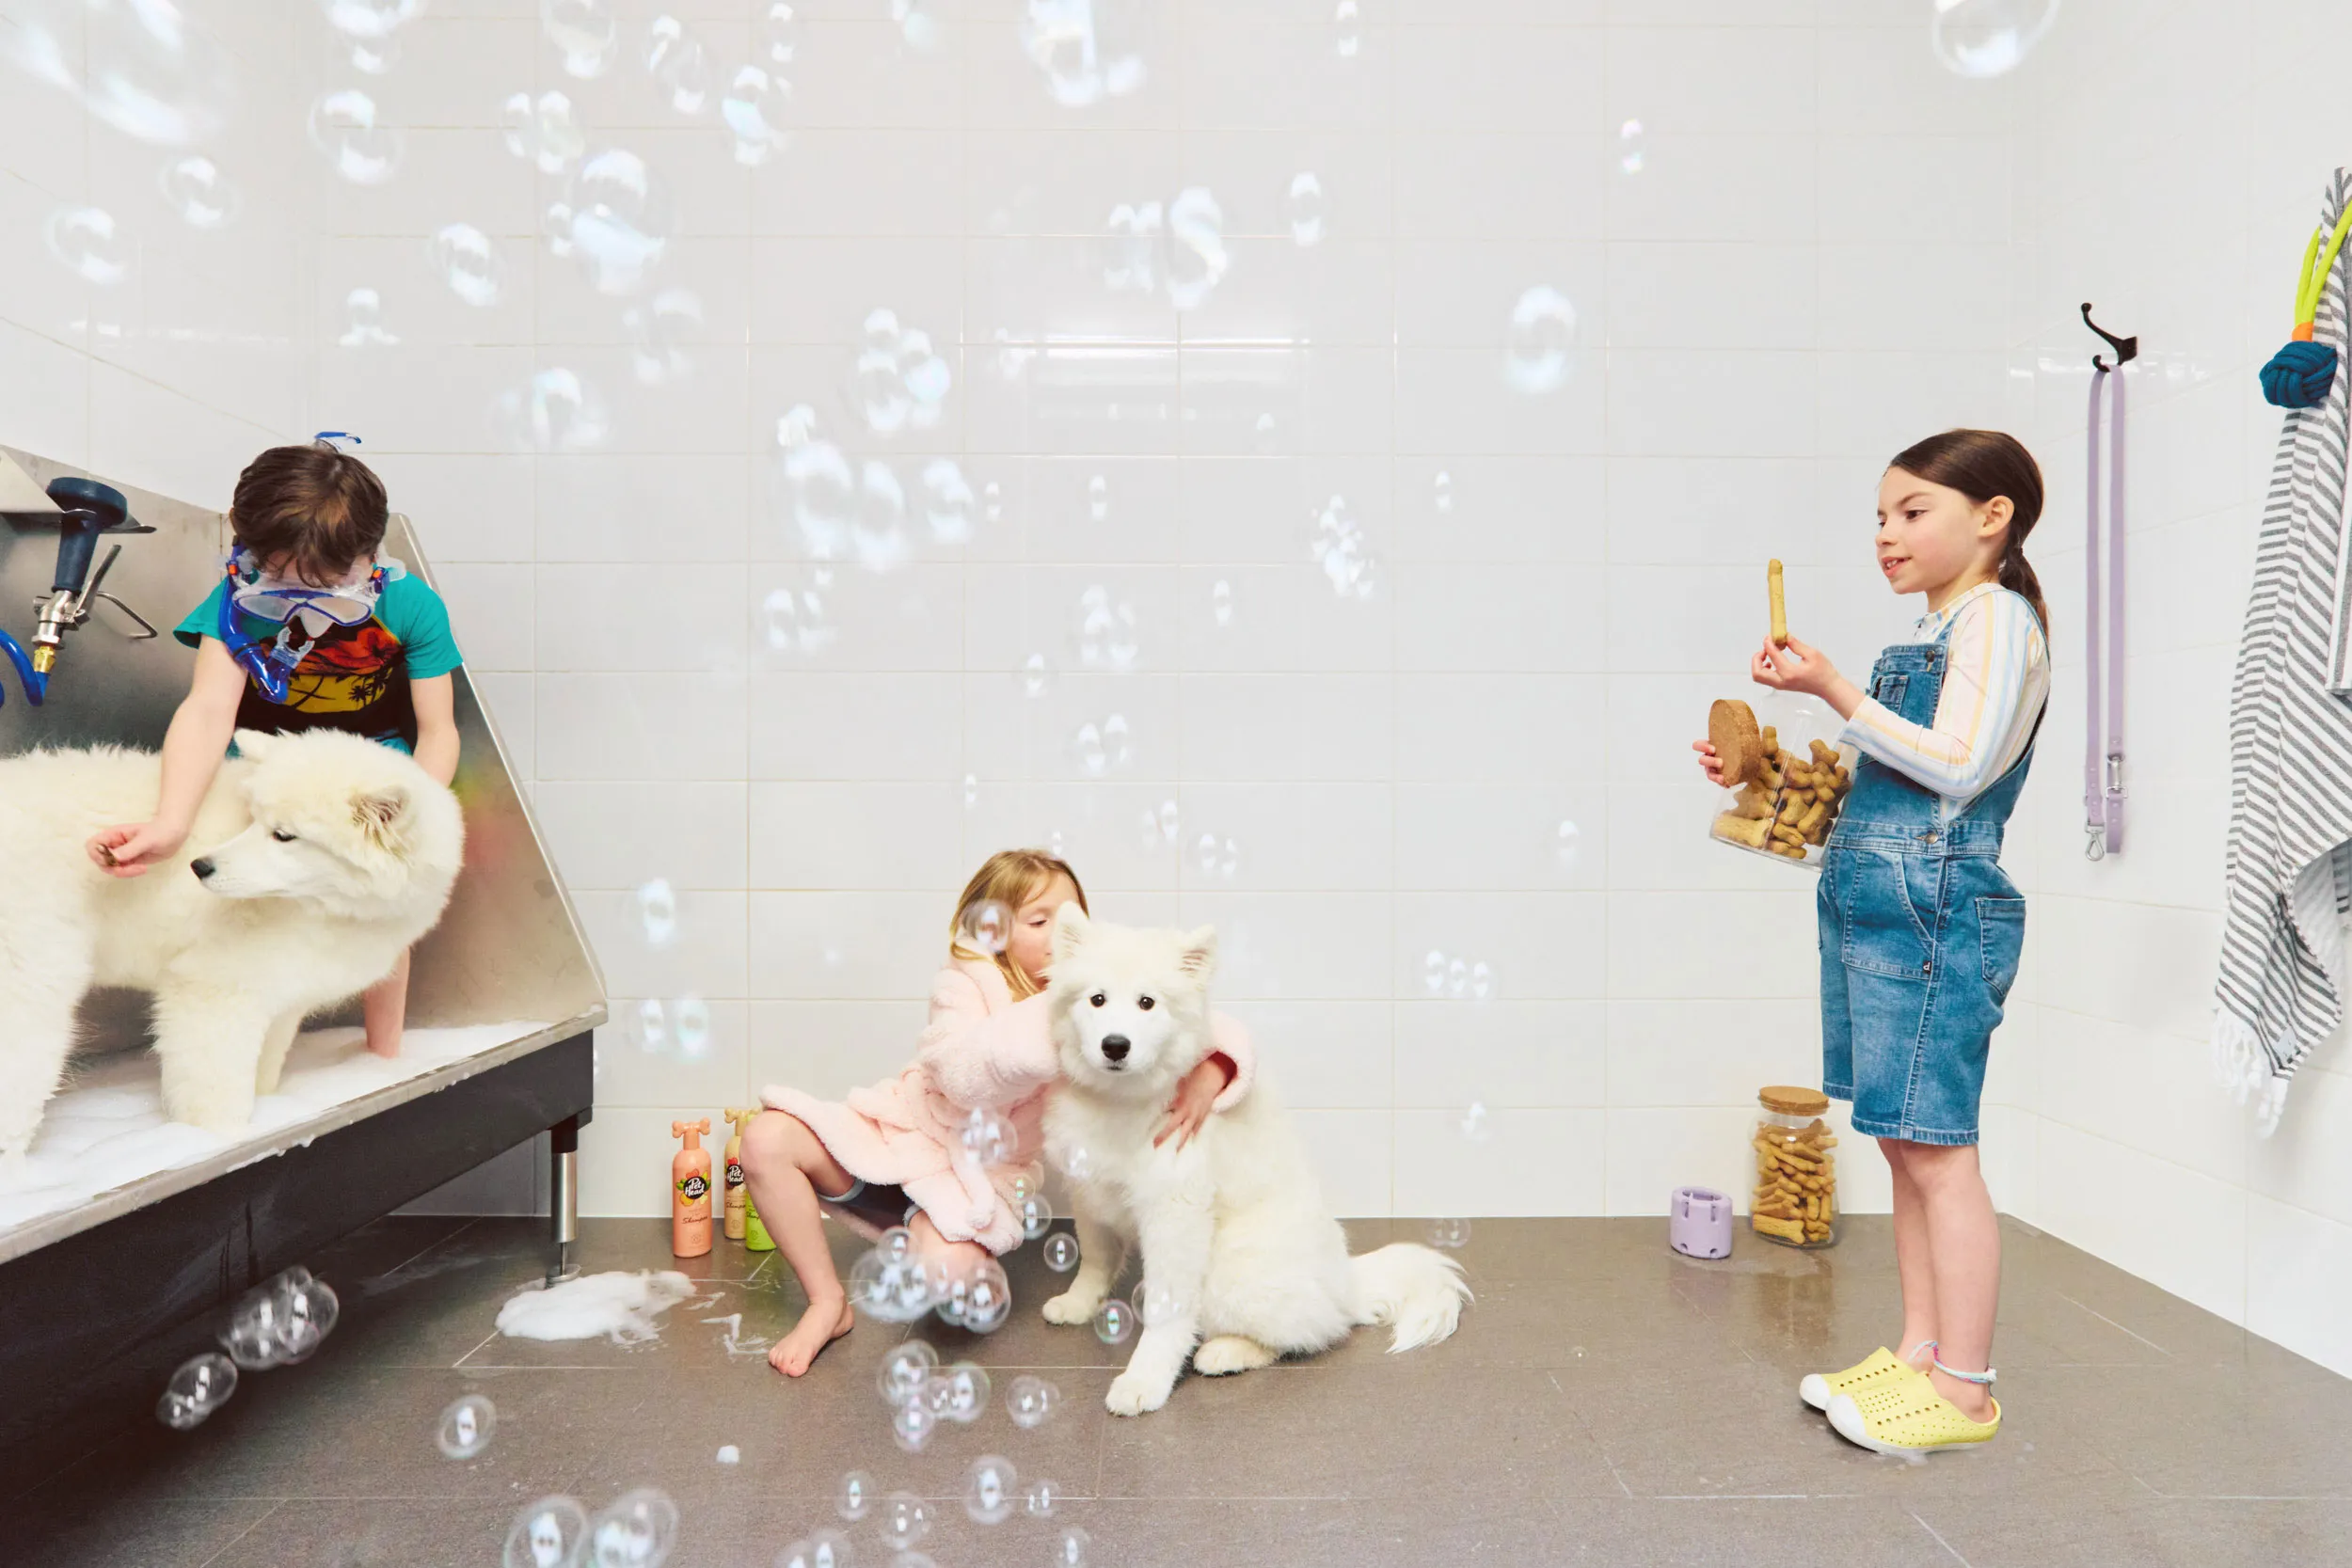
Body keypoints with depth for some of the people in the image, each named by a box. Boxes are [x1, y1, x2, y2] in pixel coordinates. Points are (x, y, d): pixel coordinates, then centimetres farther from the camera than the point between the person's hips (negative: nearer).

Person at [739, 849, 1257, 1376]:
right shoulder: (966, 983, -11)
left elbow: (1220, 1034, -14)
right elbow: (963, 1077, -30)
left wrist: (1208, 1076, -38)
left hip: (977, 1175, -1)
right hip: (901, 1131, 2)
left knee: (945, 1269, -34)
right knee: (766, 1138, -19)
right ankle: (829, 1303, -2)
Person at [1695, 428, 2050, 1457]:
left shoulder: (1996, 614, -5)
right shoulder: (1937, 633, 21)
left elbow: (1956, 769, -17)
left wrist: (1835, 692, -19)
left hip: (1933, 906, -9)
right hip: (1878, 906, 9)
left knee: (1936, 1149, -4)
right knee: (1905, 1144, 13)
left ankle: (1964, 1389, 7)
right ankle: (1917, 1354, 23)